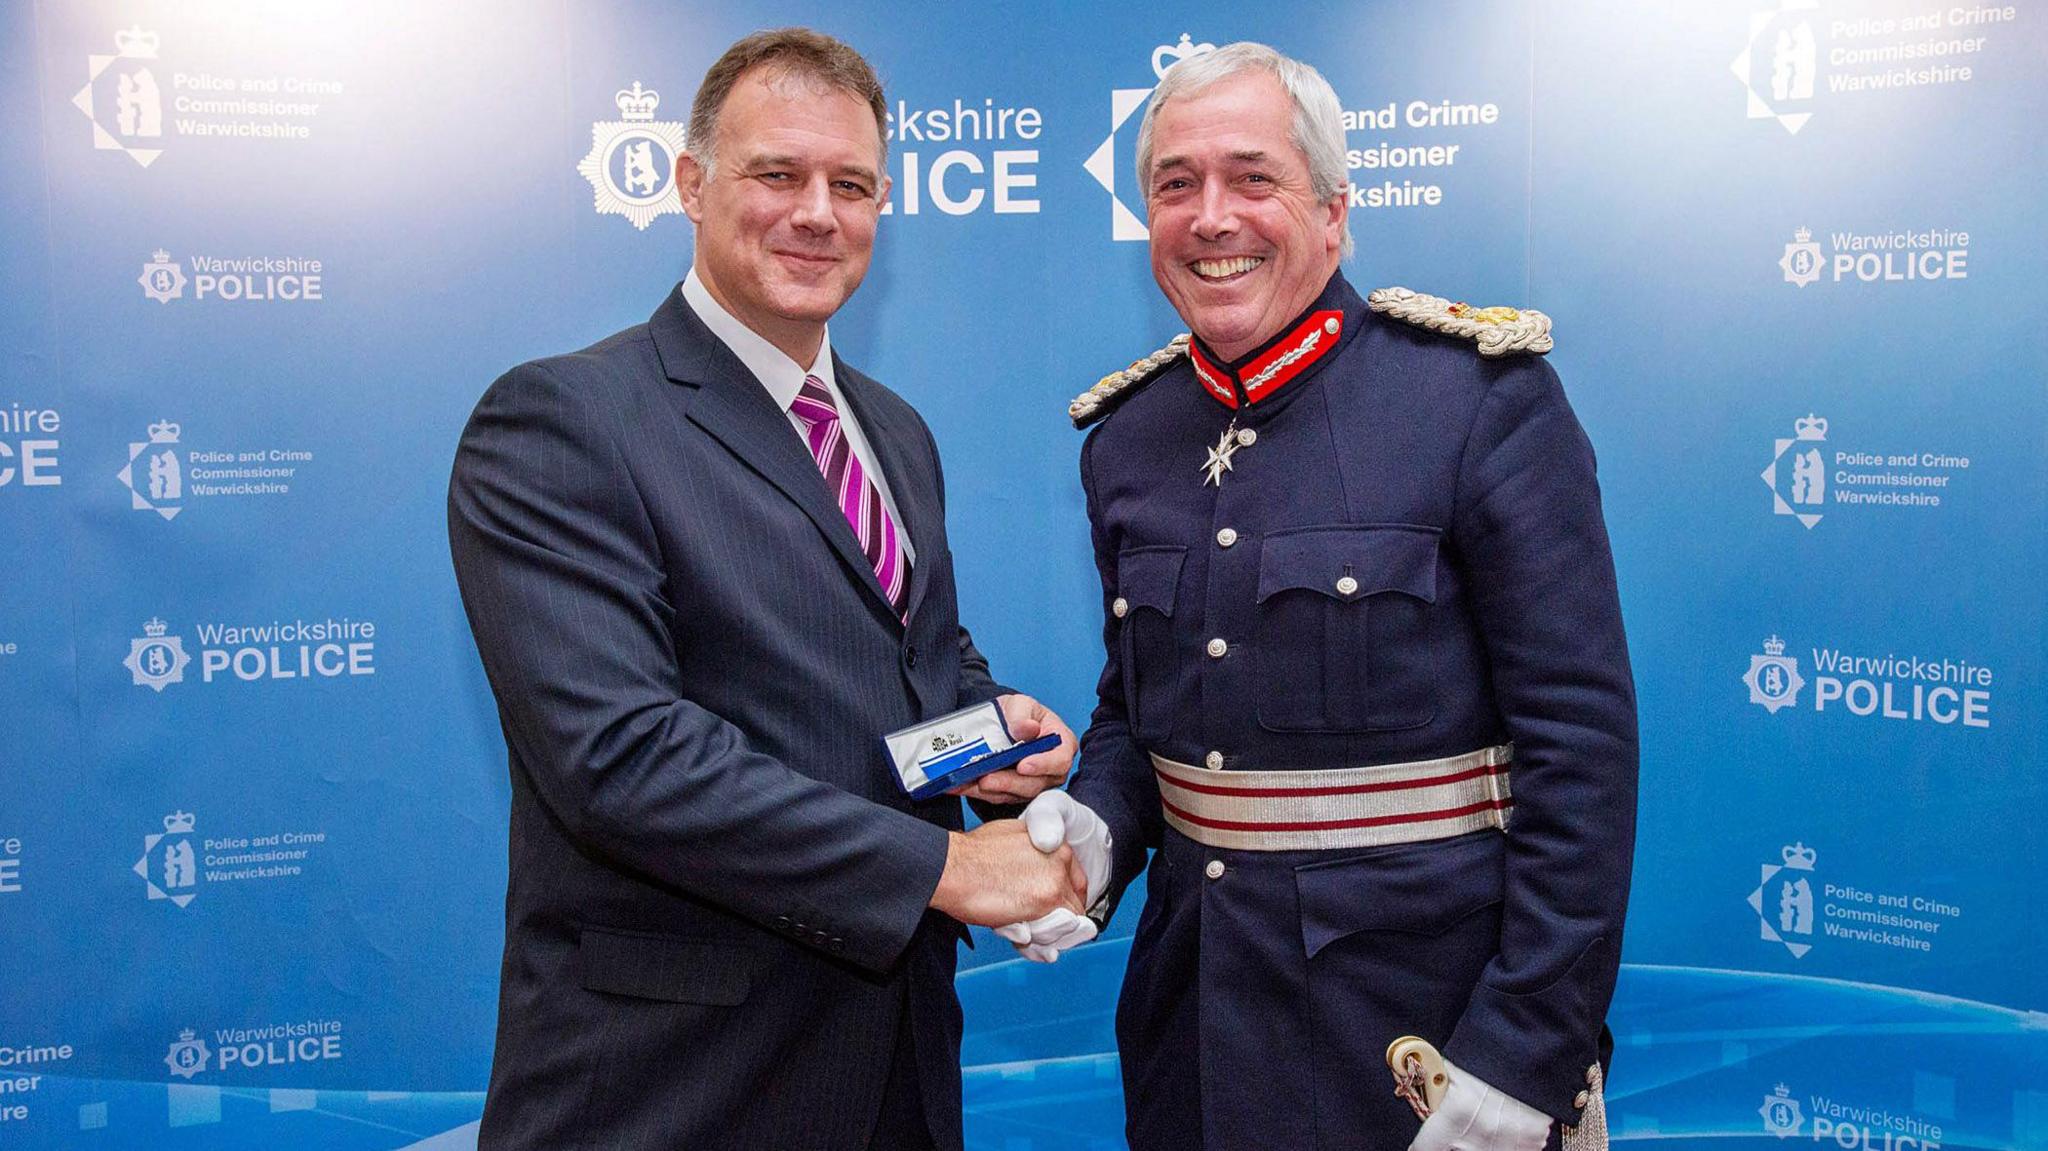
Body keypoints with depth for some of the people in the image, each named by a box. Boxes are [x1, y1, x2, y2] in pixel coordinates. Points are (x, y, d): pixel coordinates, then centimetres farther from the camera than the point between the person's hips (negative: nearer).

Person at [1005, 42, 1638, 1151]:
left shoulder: (1485, 397, -12)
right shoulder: (1125, 436, 4)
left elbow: (1580, 740, -14)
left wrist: (1524, 1057, -16)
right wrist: (1094, 828, -7)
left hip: (1433, 1008, -5)